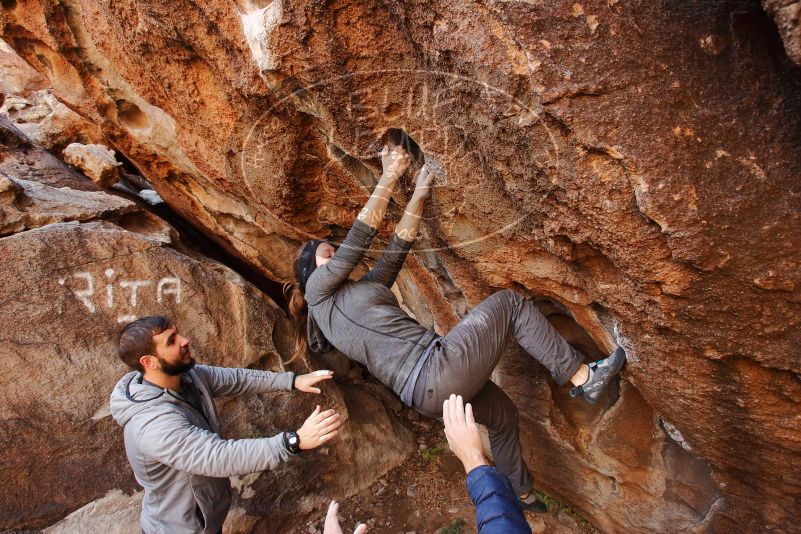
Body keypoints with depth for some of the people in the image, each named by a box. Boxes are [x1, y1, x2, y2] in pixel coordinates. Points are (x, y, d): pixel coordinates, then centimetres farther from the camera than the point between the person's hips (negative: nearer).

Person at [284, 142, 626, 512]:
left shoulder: (363, 288, 24)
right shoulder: (318, 290, 0)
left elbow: (398, 246, 22)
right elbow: (360, 236, -4)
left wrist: (419, 193, 19)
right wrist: (390, 177, 0)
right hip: (435, 374, -10)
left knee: (503, 415, 28)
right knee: (509, 303, -3)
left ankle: (520, 493, 49)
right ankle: (582, 377, 6)